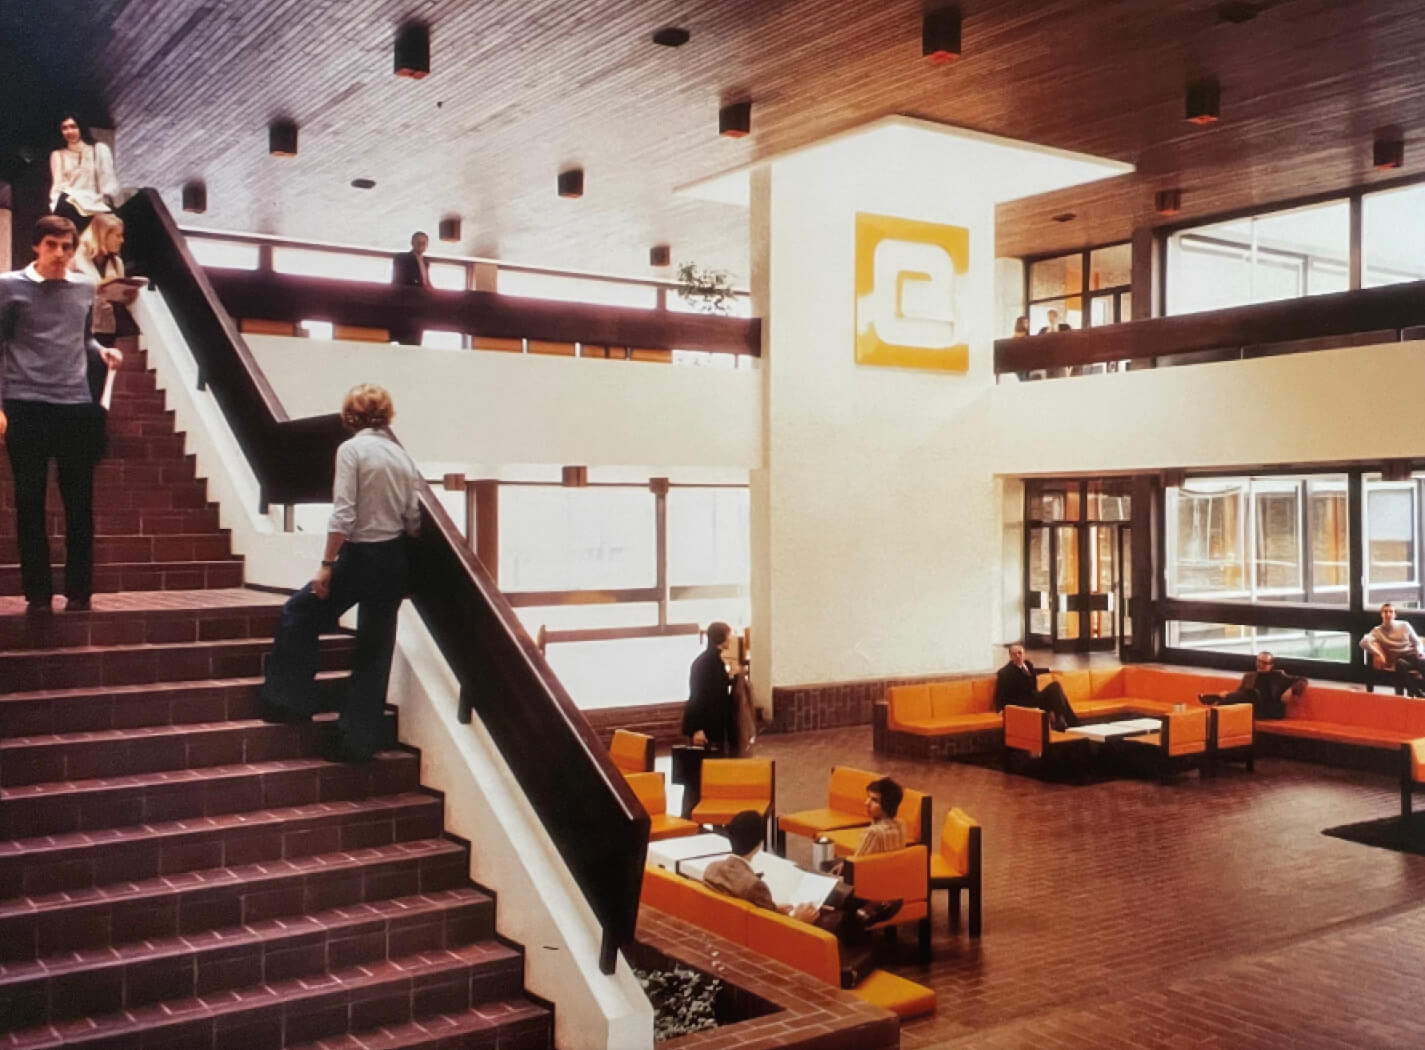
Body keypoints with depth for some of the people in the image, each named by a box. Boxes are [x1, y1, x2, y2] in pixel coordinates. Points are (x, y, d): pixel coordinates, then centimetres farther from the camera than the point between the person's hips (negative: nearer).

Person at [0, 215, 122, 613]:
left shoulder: (85, 288, 11)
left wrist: (101, 351, 2)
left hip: (77, 406, 3)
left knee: (79, 504, 4)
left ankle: (79, 591, 12)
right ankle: (38, 592, 8)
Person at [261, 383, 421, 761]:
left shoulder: (351, 449, -9)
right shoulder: (402, 456, 6)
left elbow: (343, 514, -16)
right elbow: (413, 520, 5)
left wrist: (327, 565, -11)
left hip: (360, 556, -5)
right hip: (395, 561, 5)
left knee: (299, 613, 17)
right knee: (374, 652, 10)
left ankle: (290, 701, 17)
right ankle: (360, 740, 13)